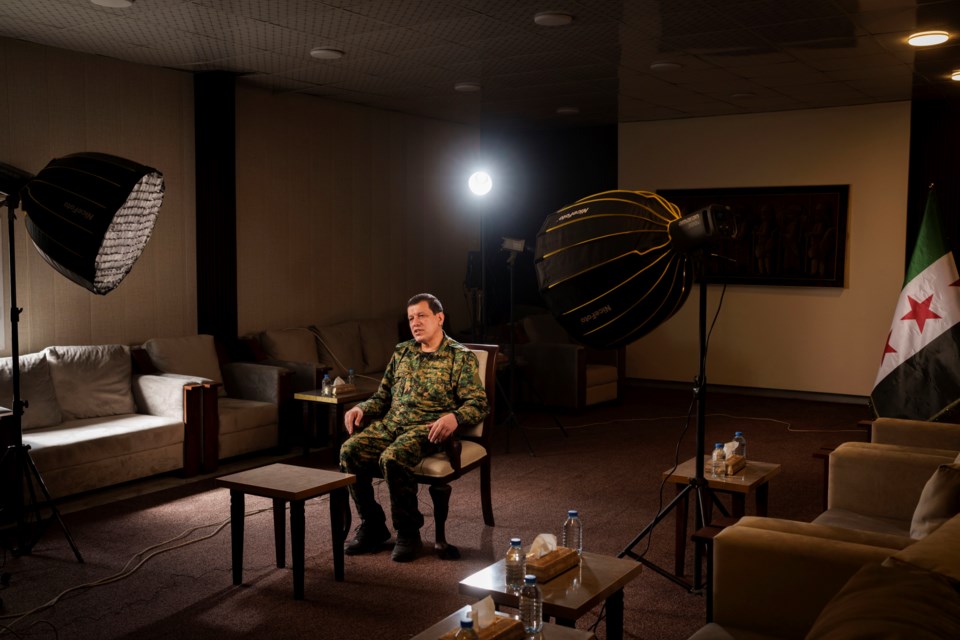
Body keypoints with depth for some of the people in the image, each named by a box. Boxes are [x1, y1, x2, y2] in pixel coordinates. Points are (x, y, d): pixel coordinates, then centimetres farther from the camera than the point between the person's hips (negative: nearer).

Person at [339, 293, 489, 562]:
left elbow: (478, 403, -5)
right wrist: (361, 408, 3)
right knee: (350, 451, -22)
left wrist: (454, 417, -26)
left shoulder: (461, 357, 3)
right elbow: (382, 396, 24)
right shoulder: (402, 351, 20)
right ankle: (372, 527, -6)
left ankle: (408, 532, -15)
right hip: (390, 424, 6)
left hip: (427, 428, -5)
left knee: (392, 458, -35)